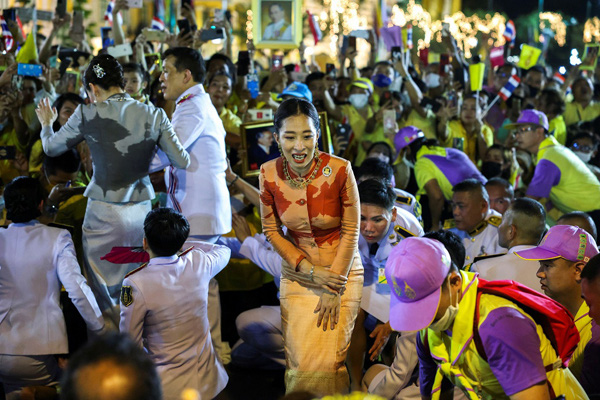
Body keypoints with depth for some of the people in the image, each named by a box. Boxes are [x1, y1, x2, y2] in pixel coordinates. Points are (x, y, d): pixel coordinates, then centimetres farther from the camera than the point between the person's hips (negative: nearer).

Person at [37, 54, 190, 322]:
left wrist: (46, 123, 27)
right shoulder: (154, 115, -3)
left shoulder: (87, 115, -8)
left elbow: (51, 148, 6)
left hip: (104, 213, -3)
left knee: (104, 296, 10)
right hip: (142, 211, 3)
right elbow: (182, 161, 0)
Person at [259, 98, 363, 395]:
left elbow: (351, 232, -10)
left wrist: (333, 289, -10)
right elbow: (271, 230, 0)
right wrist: (310, 270, -10)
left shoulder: (339, 170, -18)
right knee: (301, 361, -1)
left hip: (342, 270, -2)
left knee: (328, 360, -5)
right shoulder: (269, 173, -11)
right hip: (297, 273, 2)